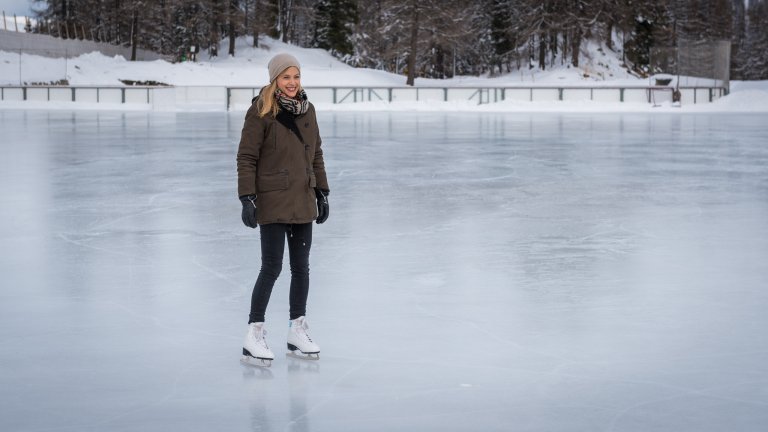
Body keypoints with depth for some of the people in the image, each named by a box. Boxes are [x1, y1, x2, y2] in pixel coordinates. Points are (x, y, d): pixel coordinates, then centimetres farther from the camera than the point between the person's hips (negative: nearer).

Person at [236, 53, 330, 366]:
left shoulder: (306, 109, 8)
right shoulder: (261, 111, -11)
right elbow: (246, 158, -11)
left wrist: (322, 192, 14)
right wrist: (247, 198, -16)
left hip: (302, 201, 6)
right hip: (272, 202, -6)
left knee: (301, 267, 11)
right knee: (272, 268, -6)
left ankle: (297, 331, 22)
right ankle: (254, 335, 3)